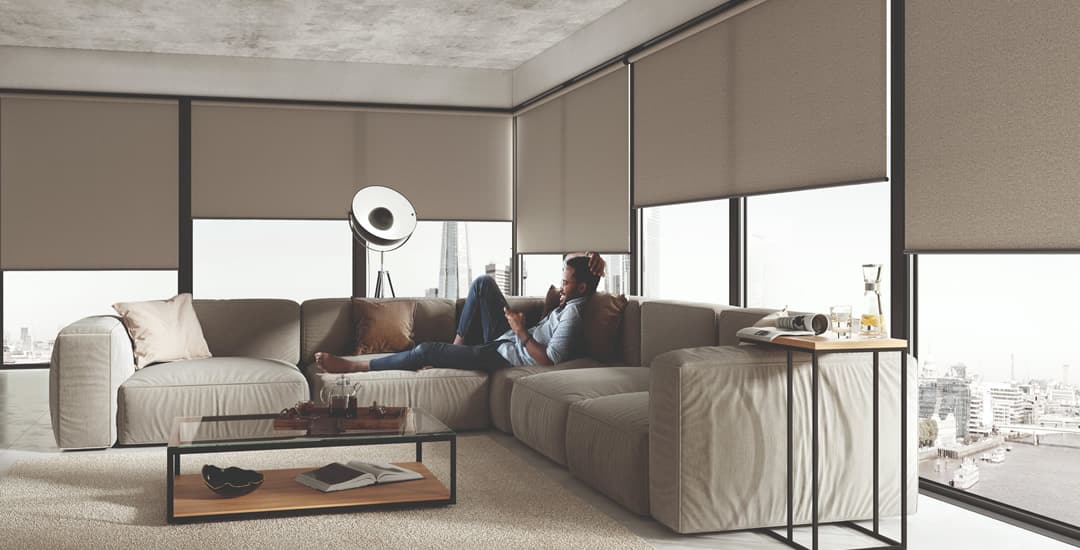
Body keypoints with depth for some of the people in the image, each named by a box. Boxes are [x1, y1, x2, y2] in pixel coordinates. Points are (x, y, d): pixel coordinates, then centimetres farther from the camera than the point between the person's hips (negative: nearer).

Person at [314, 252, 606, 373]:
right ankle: (459, 342, 12)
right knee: (483, 282, 5)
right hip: (504, 339, 10)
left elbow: (550, 360, -31)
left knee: (426, 351, -13)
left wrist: (522, 333, -26)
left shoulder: (573, 314, -25)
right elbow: (569, 258, 17)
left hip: (506, 356, -10)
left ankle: (352, 366, 0)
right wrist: (590, 256, -5)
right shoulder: (571, 297, 2)